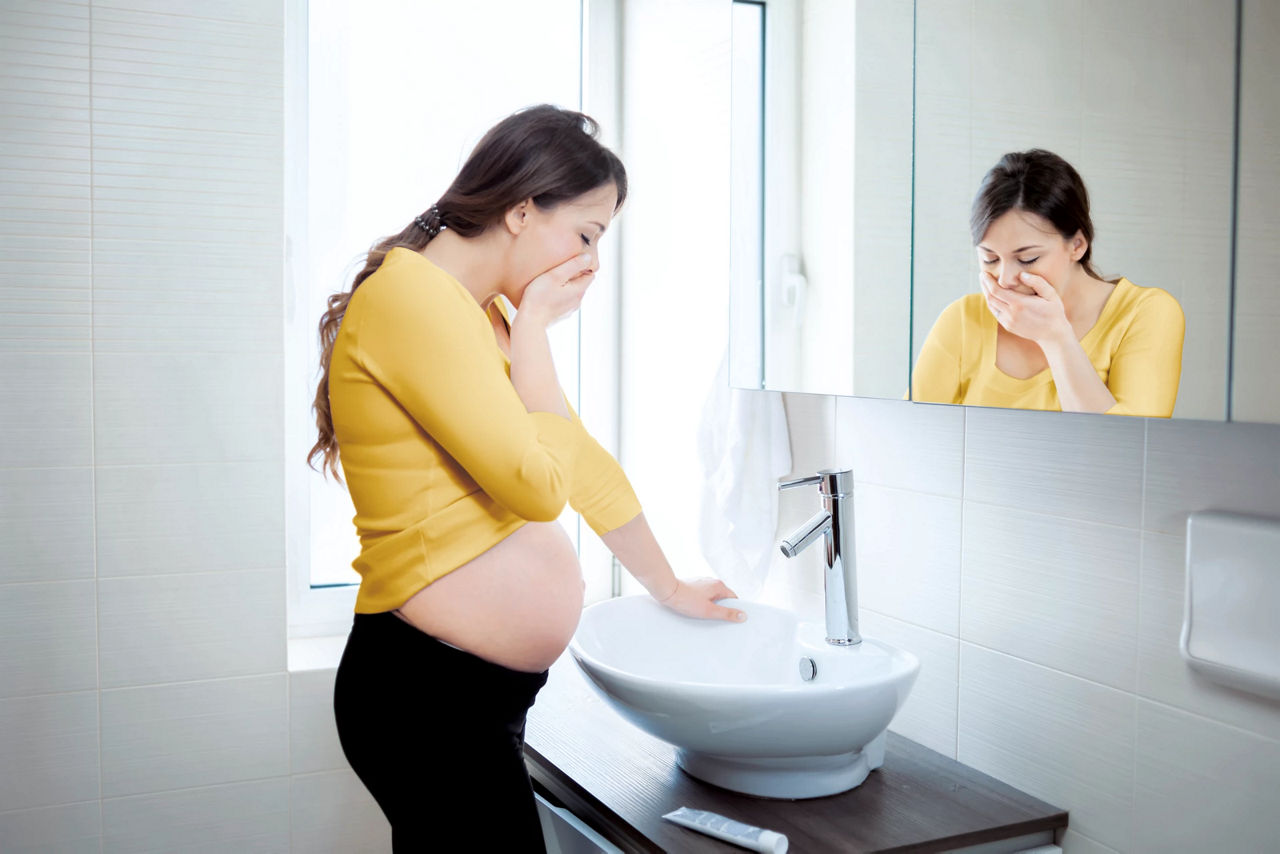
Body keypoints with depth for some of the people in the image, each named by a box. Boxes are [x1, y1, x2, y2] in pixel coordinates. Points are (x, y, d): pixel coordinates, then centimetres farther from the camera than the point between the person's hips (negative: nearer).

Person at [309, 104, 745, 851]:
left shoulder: (487, 318, 14)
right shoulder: (413, 295, -17)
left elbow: (581, 459, 21)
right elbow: (538, 484, -21)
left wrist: (668, 587, 29)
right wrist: (534, 327, -9)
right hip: (431, 697, -10)